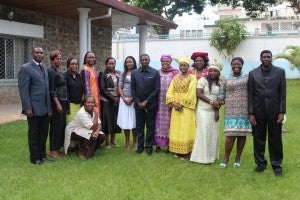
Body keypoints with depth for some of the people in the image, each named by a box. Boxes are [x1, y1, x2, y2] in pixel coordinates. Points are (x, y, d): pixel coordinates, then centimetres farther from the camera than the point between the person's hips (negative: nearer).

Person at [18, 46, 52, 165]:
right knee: (33, 134, 5)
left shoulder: (44, 69, 15)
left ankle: (42, 155, 25)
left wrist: (49, 107, 12)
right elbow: (23, 90, -11)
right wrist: (27, 108, -16)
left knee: (44, 133, 13)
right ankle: (35, 158, 16)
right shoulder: (26, 68, -7)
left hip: (45, 109, 6)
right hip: (34, 108, -6)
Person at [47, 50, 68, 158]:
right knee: (56, 126, -4)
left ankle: (57, 148, 18)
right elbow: (52, 90, -15)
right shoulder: (51, 71, -10)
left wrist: (66, 104, 16)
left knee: (61, 125, 10)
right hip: (56, 102, -8)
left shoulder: (60, 72, 15)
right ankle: (53, 150, 5)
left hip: (63, 102, 8)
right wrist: (58, 104, -19)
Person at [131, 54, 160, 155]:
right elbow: (133, 89, 5)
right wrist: (138, 102, -4)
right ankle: (140, 146, 18)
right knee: (139, 126, 8)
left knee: (150, 127, 4)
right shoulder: (134, 73, 4)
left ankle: (149, 147, 14)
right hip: (138, 104, 2)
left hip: (151, 104, -2)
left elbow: (157, 89, -5)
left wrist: (146, 101, -9)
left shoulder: (155, 73, -3)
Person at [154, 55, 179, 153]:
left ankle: (169, 145, 12)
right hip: (159, 102, 2)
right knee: (159, 122, 3)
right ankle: (158, 144, 10)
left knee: (169, 122, 3)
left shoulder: (175, 73, 0)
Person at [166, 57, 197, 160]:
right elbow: (170, 92, 6)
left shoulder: (192, 78, -4)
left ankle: (186, 152, 5)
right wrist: (174, 103, -9)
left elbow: (191, 94, -12)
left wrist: (182, 104, -13)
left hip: (187, 107, -5)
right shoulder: (175, 77, 12)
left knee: (186, 129, -2)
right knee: (176, 129, 7)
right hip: (176, 107, 5)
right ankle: (177, 151, 16)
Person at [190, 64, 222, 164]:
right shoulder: (203, 80, -4)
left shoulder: (219, 84, 11)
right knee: (203, 133, -5)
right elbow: (199, 94, -12)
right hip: (203, 110, -5)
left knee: (213, 133, 7)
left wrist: (217, 111, -4)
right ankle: (202, 157, 3)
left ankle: (211, 155, 17)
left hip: (213, 111, 5)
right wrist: (211, 101, -18)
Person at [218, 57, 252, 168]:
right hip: (231, 111, -1)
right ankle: (226, 157, 7)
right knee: (230, 135, -8)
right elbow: (221, 94, 10)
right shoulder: (226, 80, 10)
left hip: (244, 111, 1)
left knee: (242, 134, 4)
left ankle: (238, 158, 16)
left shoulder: (247, 77, 9)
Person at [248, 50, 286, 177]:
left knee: (275, 140, 6)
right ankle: (260, 163, 22)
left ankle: (277, 165, 19)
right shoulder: (253, 74, 4)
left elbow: (283, 93, 0)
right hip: (258, 112, 1)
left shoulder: (280, 72, 2)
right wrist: (250, 113, -2)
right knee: (258, 140, 8)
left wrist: (282, 112, -6)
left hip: (274, 112, -1)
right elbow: (250, 95, 3)